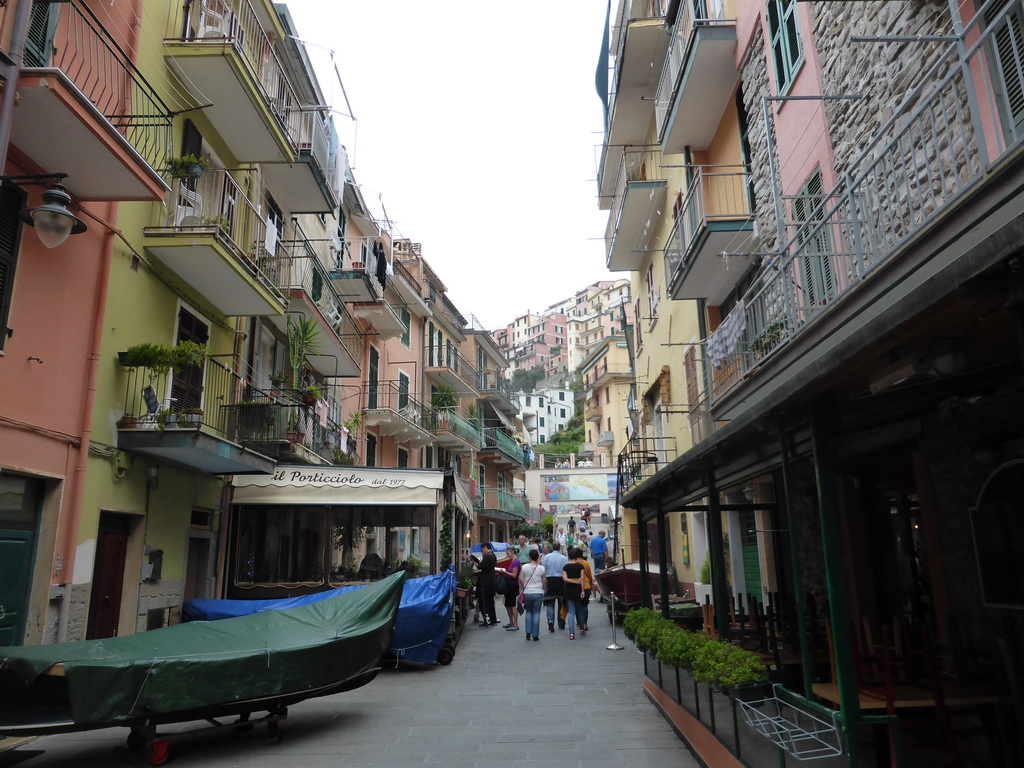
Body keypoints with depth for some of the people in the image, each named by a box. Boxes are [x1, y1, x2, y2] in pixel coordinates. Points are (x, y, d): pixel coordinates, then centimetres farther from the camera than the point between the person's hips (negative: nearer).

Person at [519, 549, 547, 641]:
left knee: (529, 612, 18)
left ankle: (528, 633, 10)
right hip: (538, 593, -1)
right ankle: (535, 635, 7)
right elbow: (544, 581, 2)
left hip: (527, 593, 1)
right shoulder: (541, 568, -4)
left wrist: (524, 587, 10)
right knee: (536, 613, 7)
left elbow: (521, 579, -5)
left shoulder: (524, 567, -5)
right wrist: (545, 589, 19)